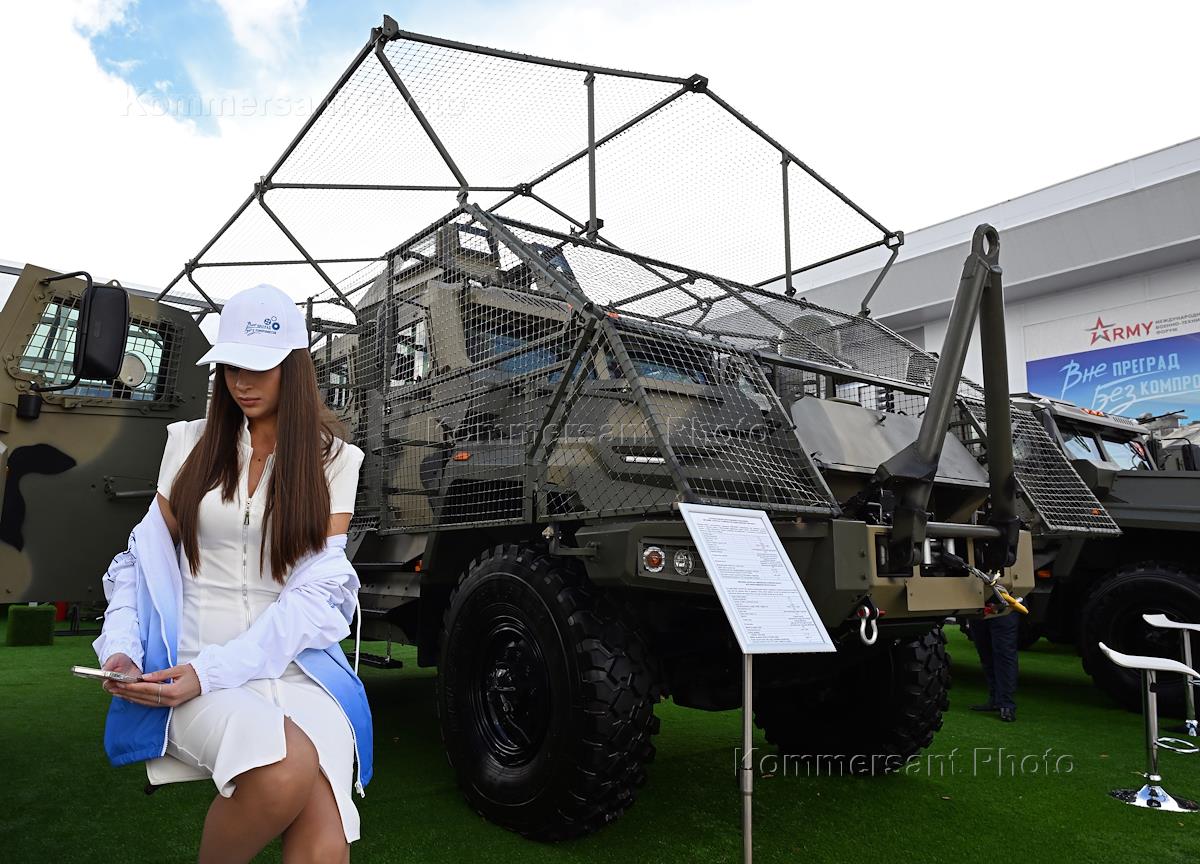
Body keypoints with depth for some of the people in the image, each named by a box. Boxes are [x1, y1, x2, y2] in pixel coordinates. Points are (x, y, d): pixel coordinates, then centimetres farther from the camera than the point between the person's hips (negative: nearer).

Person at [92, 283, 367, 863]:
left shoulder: (333, 460, 5)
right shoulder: (191, 442, 12)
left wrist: (213, 670, -13)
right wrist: (124, 651, -4)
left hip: (295, 669, 0)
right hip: (193, 669, 1)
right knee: (286, 767, -32)